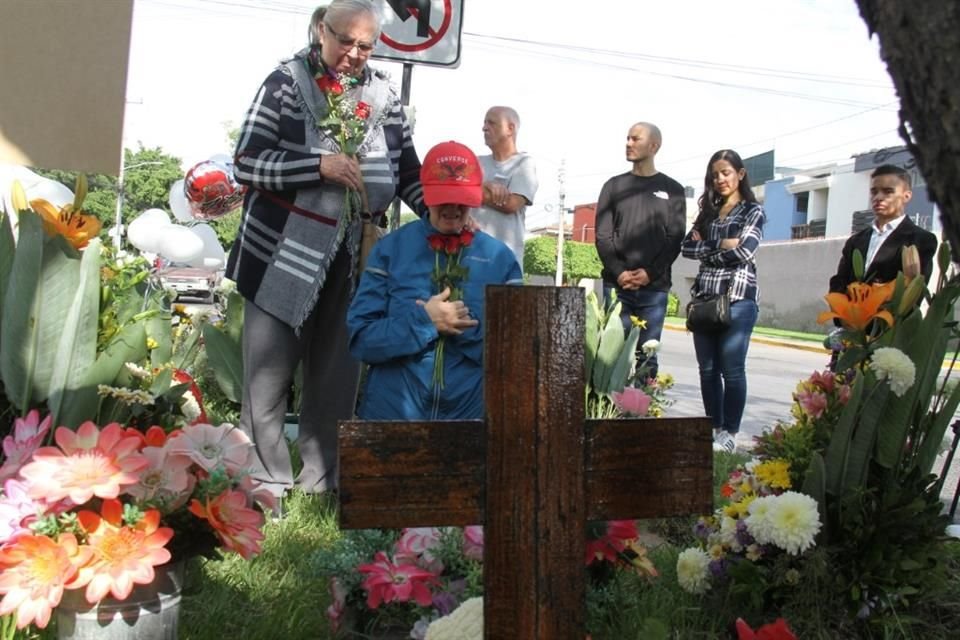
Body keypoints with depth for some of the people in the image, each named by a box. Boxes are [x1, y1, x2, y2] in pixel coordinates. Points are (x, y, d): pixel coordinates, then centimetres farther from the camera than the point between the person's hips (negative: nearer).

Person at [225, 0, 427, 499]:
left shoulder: (383, 95, 7)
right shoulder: (286, 82, -3)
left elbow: (408, 172, 10)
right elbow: (246, 163, -8)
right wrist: (319, 165, -19)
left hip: (352, 259, 3)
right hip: (284, 253, -3)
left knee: (336, 378, 7)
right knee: (269, 376, 2)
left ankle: (321, 486, 19)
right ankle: (265, 485, 16)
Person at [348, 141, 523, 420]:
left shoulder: (500, 258, 3)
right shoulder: (390, 249, 1)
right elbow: (361, 337, -3)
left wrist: (468, 328, -13)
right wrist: (424, 321, -14)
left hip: (472, 412, 1)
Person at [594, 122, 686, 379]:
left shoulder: (672, 189, 10)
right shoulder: (614, 186, 13)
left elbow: (675, 238, 2)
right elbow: (603, 235, 5)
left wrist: (650, 273, -12)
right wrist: (618, 272, -10)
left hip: (655, 286, -1)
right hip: (616, 284, 1)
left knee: (646, 355, 0)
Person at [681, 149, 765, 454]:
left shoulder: (753, 211, 3)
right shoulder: (708, 212, 17)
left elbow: (744, 251, -12)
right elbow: (687, 247, 5)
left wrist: (707, 252, -1)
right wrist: (719, 246, -7)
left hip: (737, 298, -5)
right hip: (705, 298, 5)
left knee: (732, 370, -3)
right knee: (707, 369, 7)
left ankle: (729, 433, 7)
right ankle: (714, 428, 18)